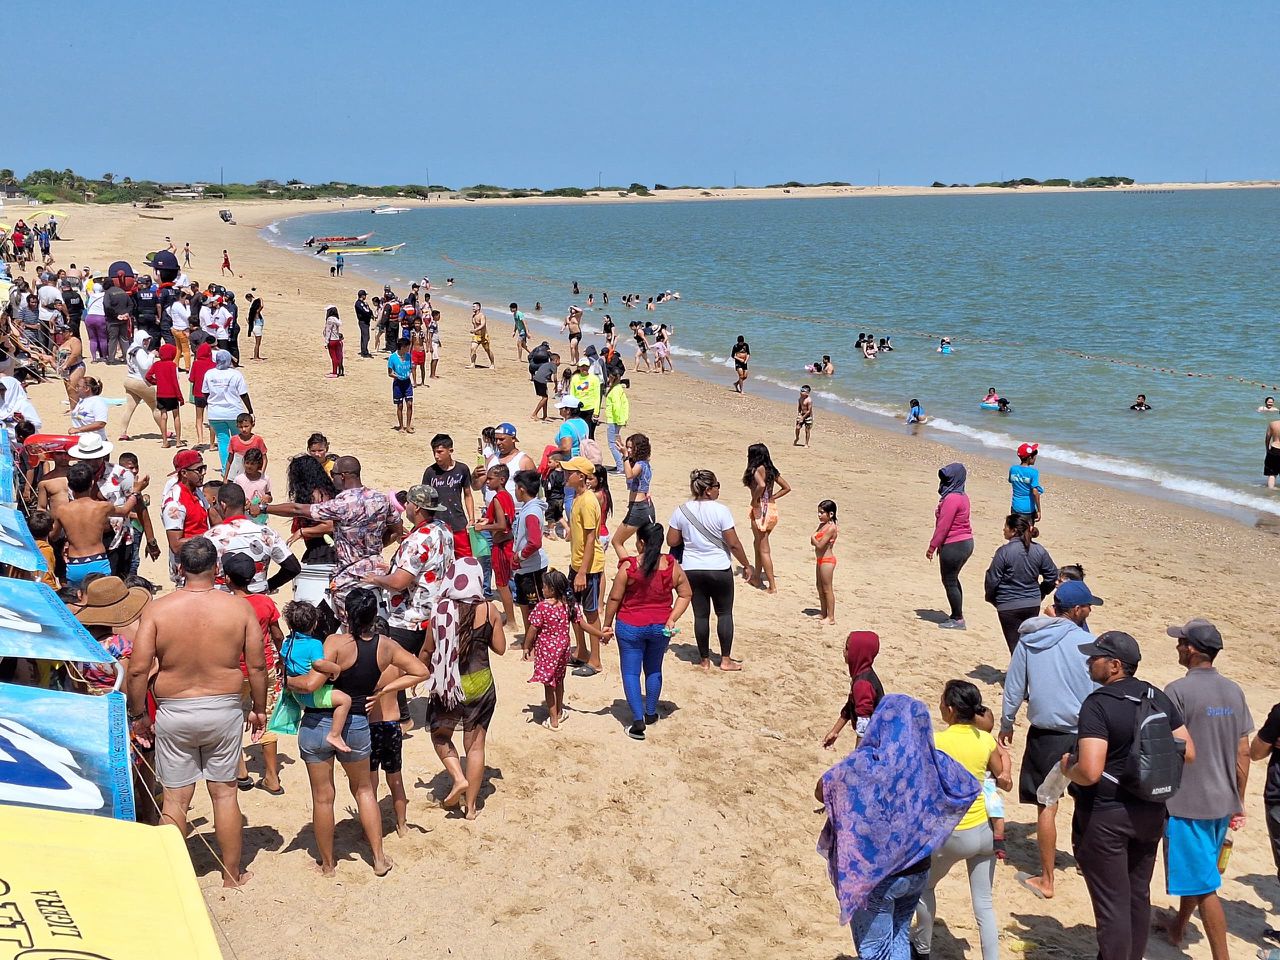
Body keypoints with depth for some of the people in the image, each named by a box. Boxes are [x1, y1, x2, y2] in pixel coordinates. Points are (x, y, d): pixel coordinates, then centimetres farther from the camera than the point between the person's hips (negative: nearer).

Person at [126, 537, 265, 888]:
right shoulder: (240, 608, -7)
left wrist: (138, 715, 1)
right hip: (224, 711, 1)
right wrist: (259, 710, 10)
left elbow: (138, 669, -12)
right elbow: (257, 665, -4)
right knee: (225, 793, 14)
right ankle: (232, 875, 25)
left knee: (175, 798, 11)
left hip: (173, 714, -1)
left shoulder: (157, 609, -9)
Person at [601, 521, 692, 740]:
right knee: (654, 670, 21)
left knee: (631, 672, 5)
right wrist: (671, 620, 1)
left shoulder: (629, 567, -16)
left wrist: (607, 624, 0)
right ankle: (651, 713, 33)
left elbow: (614, 598, -11)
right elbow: (686, 594, -1)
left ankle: (638, 720, -4)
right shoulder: (672, 566, -7)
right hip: (660, 628, 3)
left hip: (631, 627, -3)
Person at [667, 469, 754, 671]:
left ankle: (704, 659, 18)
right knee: (725, 613, 10)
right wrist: (746, 565, -1)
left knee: (700, 614, 10)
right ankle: (726, 659, 13)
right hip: (719, 569, -3)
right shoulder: (721, 510, -14)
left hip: (692, 569, 3)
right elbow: (733, 543, -12)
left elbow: (672, 541, 0)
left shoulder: (682, 510, -3)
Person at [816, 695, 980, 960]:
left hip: (874, 876, -5)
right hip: (917, 871, 5)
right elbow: (970, 787, 11)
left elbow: (821, 792, -12)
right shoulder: (933, 762, -7)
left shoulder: (866, 763, -22)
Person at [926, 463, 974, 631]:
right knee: (953, 580, 20)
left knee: (949, 582, 0)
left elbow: (943, 525, -21)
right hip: (965, 542, 10)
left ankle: (958, 620, 6)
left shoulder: (951, 499, -20)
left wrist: (932, 546, -15)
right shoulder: (962, 496, 11)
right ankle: (956, 616, 26)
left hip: (954, 546, -10)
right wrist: (940, 545, 20)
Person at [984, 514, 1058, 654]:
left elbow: (992, 579, -12)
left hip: (1008, 607, -5)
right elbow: (1053, 575, 7)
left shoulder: (1004, 552, -16)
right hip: (1033, 605, 5)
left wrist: (990, 597, 7)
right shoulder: (1039, 551, -1)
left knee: (1015, 645, 1)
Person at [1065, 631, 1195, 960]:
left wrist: (1068, 768, -8)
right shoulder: (1159, 698, 1)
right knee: (1139, 895, 21)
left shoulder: (1097, 704, -21)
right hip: (1150, 813, 7)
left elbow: (1090, 772, -29)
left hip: (1105, 816, -7)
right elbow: (1188, 752, 5)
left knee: (1112, 903, 3)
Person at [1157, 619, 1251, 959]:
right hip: (1223, 801, 7)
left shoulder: (1178, 691, -17)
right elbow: (1243, 753, 8)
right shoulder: (1234, 692, 4)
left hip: (1187, 801, -7)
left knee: (1204, 884, -2)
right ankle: (1178, 926, 42)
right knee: (1195, 870, 24)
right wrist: (1239, 803, 17)